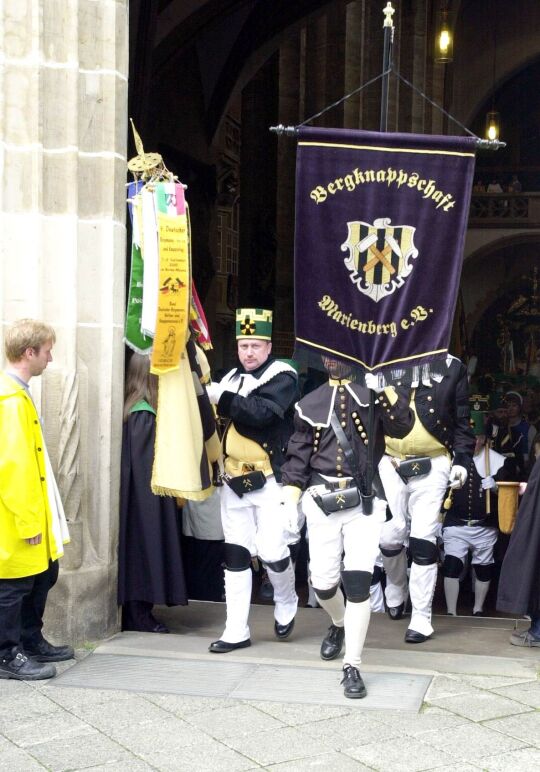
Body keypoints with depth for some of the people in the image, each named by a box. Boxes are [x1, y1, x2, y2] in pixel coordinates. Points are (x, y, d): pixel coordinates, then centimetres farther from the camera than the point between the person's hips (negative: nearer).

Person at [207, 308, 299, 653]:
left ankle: (286, 604, 22)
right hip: (234, 480, 6)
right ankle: (236, 631, 13)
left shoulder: (282, 376, -7)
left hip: (270, 480, -6)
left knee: (272, 550, -9)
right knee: (235, 555, 6)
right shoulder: (233, 377, 14)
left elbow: (262, 411, -25)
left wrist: (223, 398, -23)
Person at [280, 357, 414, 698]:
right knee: (323, 583, 4)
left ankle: (352, 667, -2)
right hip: (322, 500, 2)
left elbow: (402, 427, -12)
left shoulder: (374, 392, 4)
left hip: (365, 500, -2)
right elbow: (297, 457, 9)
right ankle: (339, 624, 39)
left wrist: (384, 388, -23)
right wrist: (288, 505, 2)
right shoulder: (310, 404, 8)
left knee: (358, 578, -12)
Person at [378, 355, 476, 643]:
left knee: (423, 541, -5)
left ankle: (421, 617, 4)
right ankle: (395, 594, 35)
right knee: (390, 536, 7)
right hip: (391, 464, 2)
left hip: (432, 466, -1)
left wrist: (462, 460, -3)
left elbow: (461, 420, 5)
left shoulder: (452, 368, 2)